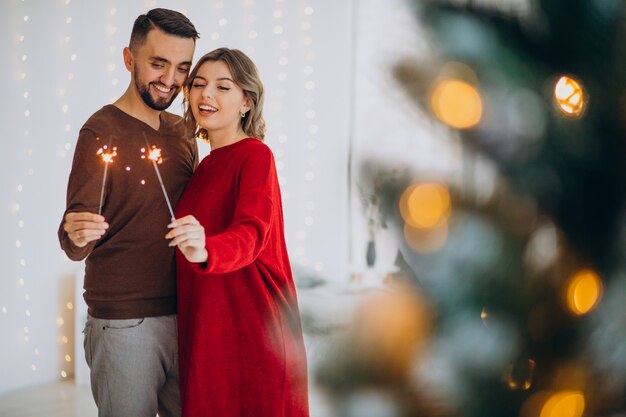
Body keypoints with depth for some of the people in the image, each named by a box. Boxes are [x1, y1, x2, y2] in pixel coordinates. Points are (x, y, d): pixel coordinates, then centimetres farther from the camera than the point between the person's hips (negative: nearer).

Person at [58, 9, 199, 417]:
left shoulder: (182, 132, 10)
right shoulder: (102, 131, -10)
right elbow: (76, 244, -15)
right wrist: (76, 236, -36)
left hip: (183, 316, 6)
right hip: (123, 322, -6)